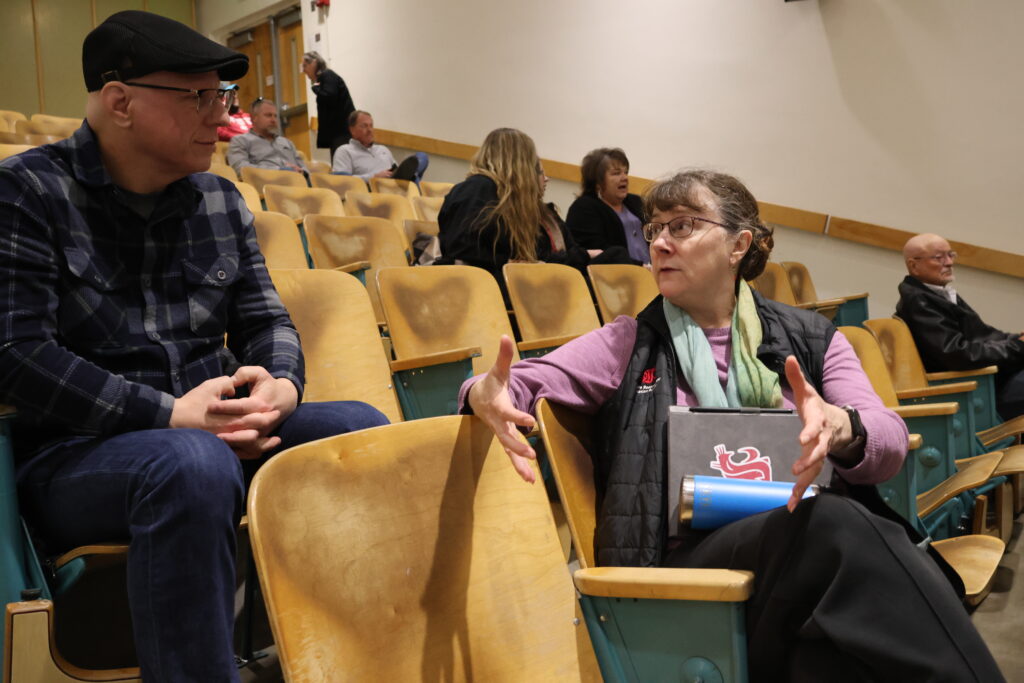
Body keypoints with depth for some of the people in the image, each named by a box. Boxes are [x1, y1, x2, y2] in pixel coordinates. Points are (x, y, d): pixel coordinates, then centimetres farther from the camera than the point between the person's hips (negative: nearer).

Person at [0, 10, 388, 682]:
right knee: (194, 465, -38)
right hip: (72, 452, -5)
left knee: (363, 428, -15)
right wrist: (171, 414, -22)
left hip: (217, 428, 6)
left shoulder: (221, 200, 12)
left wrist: (280, 385, -11)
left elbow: (265, 318, 14)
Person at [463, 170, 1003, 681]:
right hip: (688, 554, -1)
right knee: (834, 523, -33)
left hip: (805, 540, 2)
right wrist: (488, 393, -22)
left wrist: (841, 429, -22)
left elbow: (892, 440, 3)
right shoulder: (629, 343, 15)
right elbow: (524, 380, 4)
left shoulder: (810, 339, 15)